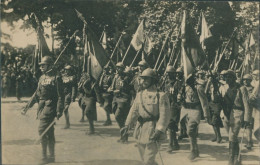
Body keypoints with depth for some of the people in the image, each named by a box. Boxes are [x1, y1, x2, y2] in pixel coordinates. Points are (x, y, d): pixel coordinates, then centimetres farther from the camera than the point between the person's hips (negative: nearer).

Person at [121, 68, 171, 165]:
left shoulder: (161, 96, -10)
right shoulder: (139, 95, 11)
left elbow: (165, 115, -14)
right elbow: (134, 111, 7)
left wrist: (159, 130, -24)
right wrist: (127, 125, -5)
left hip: (153, 133, -7)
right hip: (140, 132, 7)